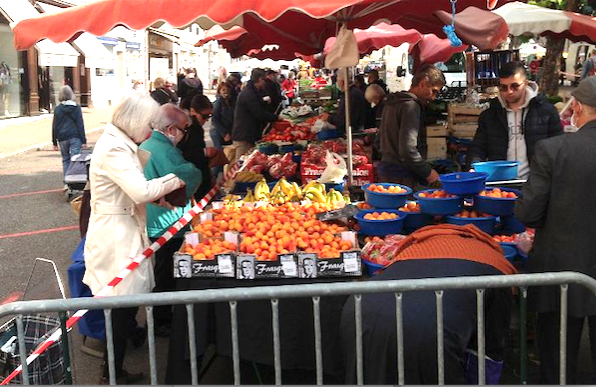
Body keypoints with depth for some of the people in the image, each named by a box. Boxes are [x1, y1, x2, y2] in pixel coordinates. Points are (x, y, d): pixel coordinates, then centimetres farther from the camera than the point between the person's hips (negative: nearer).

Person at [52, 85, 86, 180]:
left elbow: (54, 127, 6)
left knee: (65, 160, 12)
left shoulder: (57, 109, 4)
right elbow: (80, 124, -3)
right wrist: (83, 140, -2)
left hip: (63, 138, 2)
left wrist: (54, 142, 11)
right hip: (75, 137, -2)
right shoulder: (76, 107, -1)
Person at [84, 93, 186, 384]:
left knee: (125, 305, 14)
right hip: (116, 236, -10)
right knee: (123, 305, -3)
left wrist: (157, 195, 8)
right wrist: (171, 181, -11)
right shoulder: (113, 149, -19)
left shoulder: (119, 144, 13)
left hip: (123, 232, 10)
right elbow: (141, 190, -26)